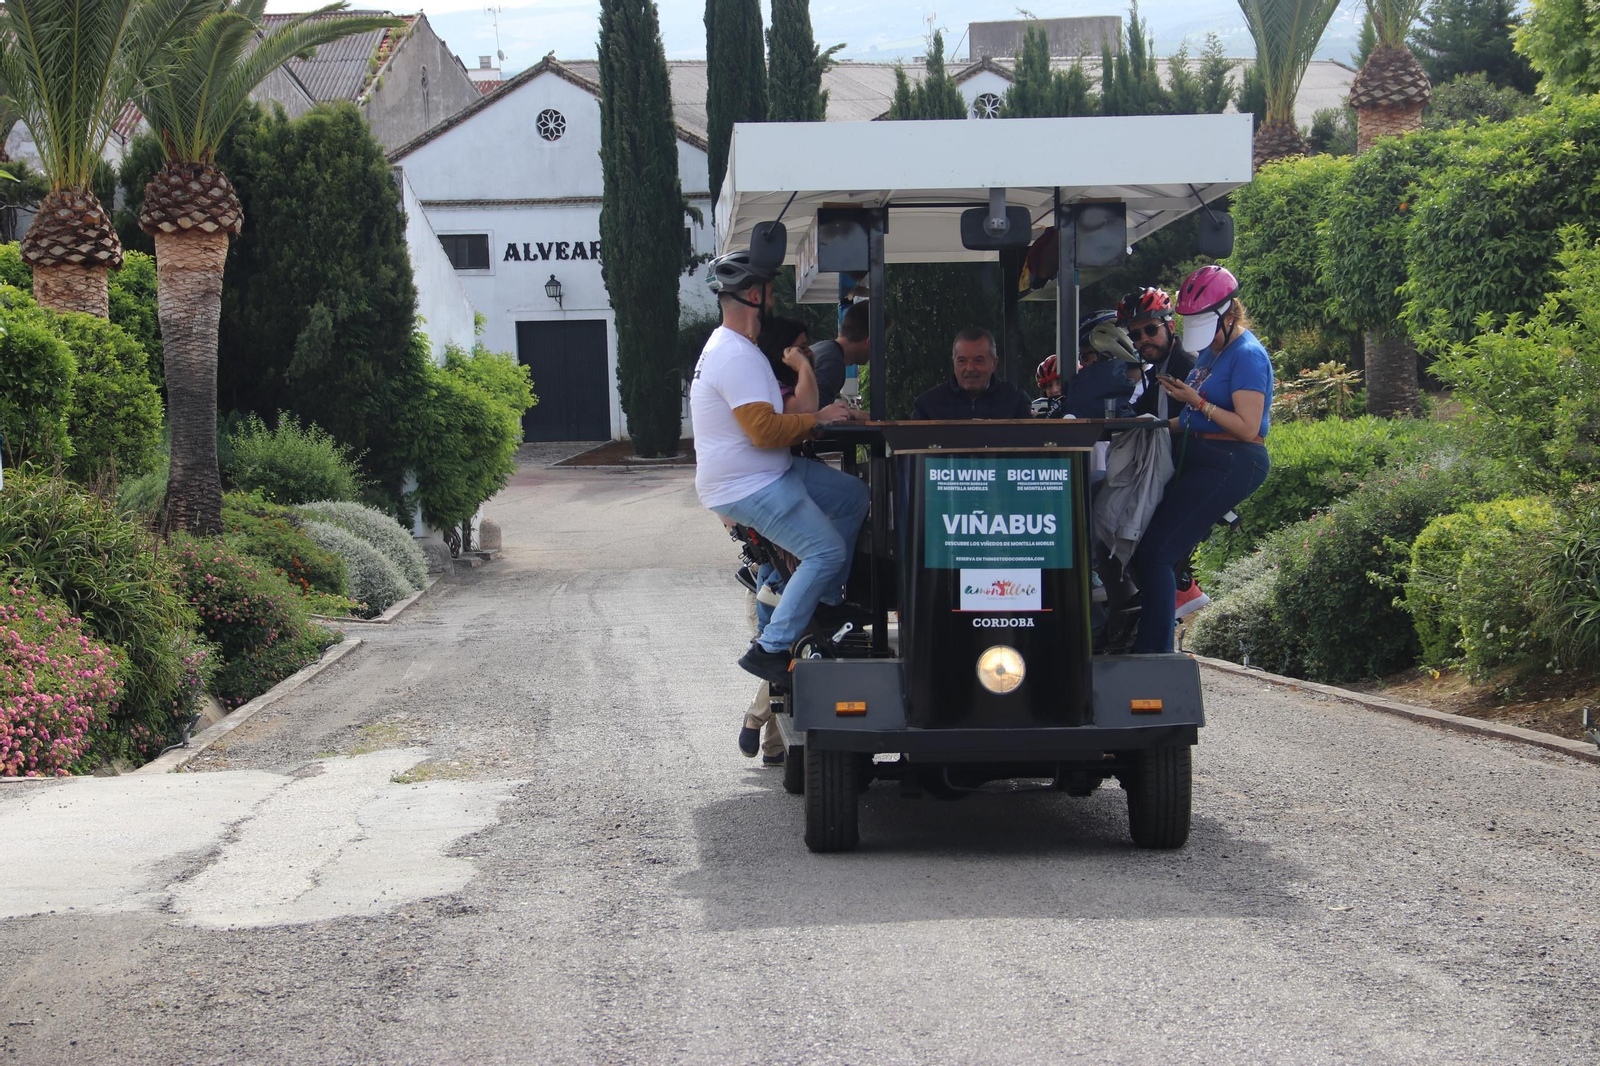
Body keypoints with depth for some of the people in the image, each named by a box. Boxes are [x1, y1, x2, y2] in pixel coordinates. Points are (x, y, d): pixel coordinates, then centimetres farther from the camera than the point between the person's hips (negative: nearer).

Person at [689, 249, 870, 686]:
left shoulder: (728, 346, 13)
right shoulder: (737, 358, -24)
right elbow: (764, 429, -30)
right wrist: (818, 419, -17)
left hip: (771, 472, 11)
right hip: (746, 489, -11)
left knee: (853, 496, 16)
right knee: (827, 552, -17)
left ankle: (827, 601, 20)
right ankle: (770, 649, -14)